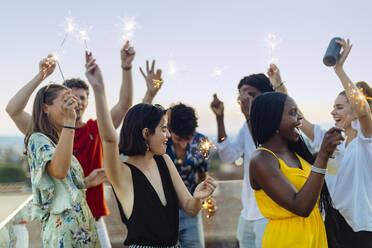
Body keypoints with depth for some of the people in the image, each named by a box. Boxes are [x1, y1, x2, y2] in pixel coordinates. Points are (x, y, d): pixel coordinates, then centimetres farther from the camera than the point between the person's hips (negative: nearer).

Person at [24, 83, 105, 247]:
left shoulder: (58, 142, 19)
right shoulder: (38, 139, -10)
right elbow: (59, 171, -32)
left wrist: (85, 182, 9)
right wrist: (69, 121, -32)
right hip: (62, 228, -9)